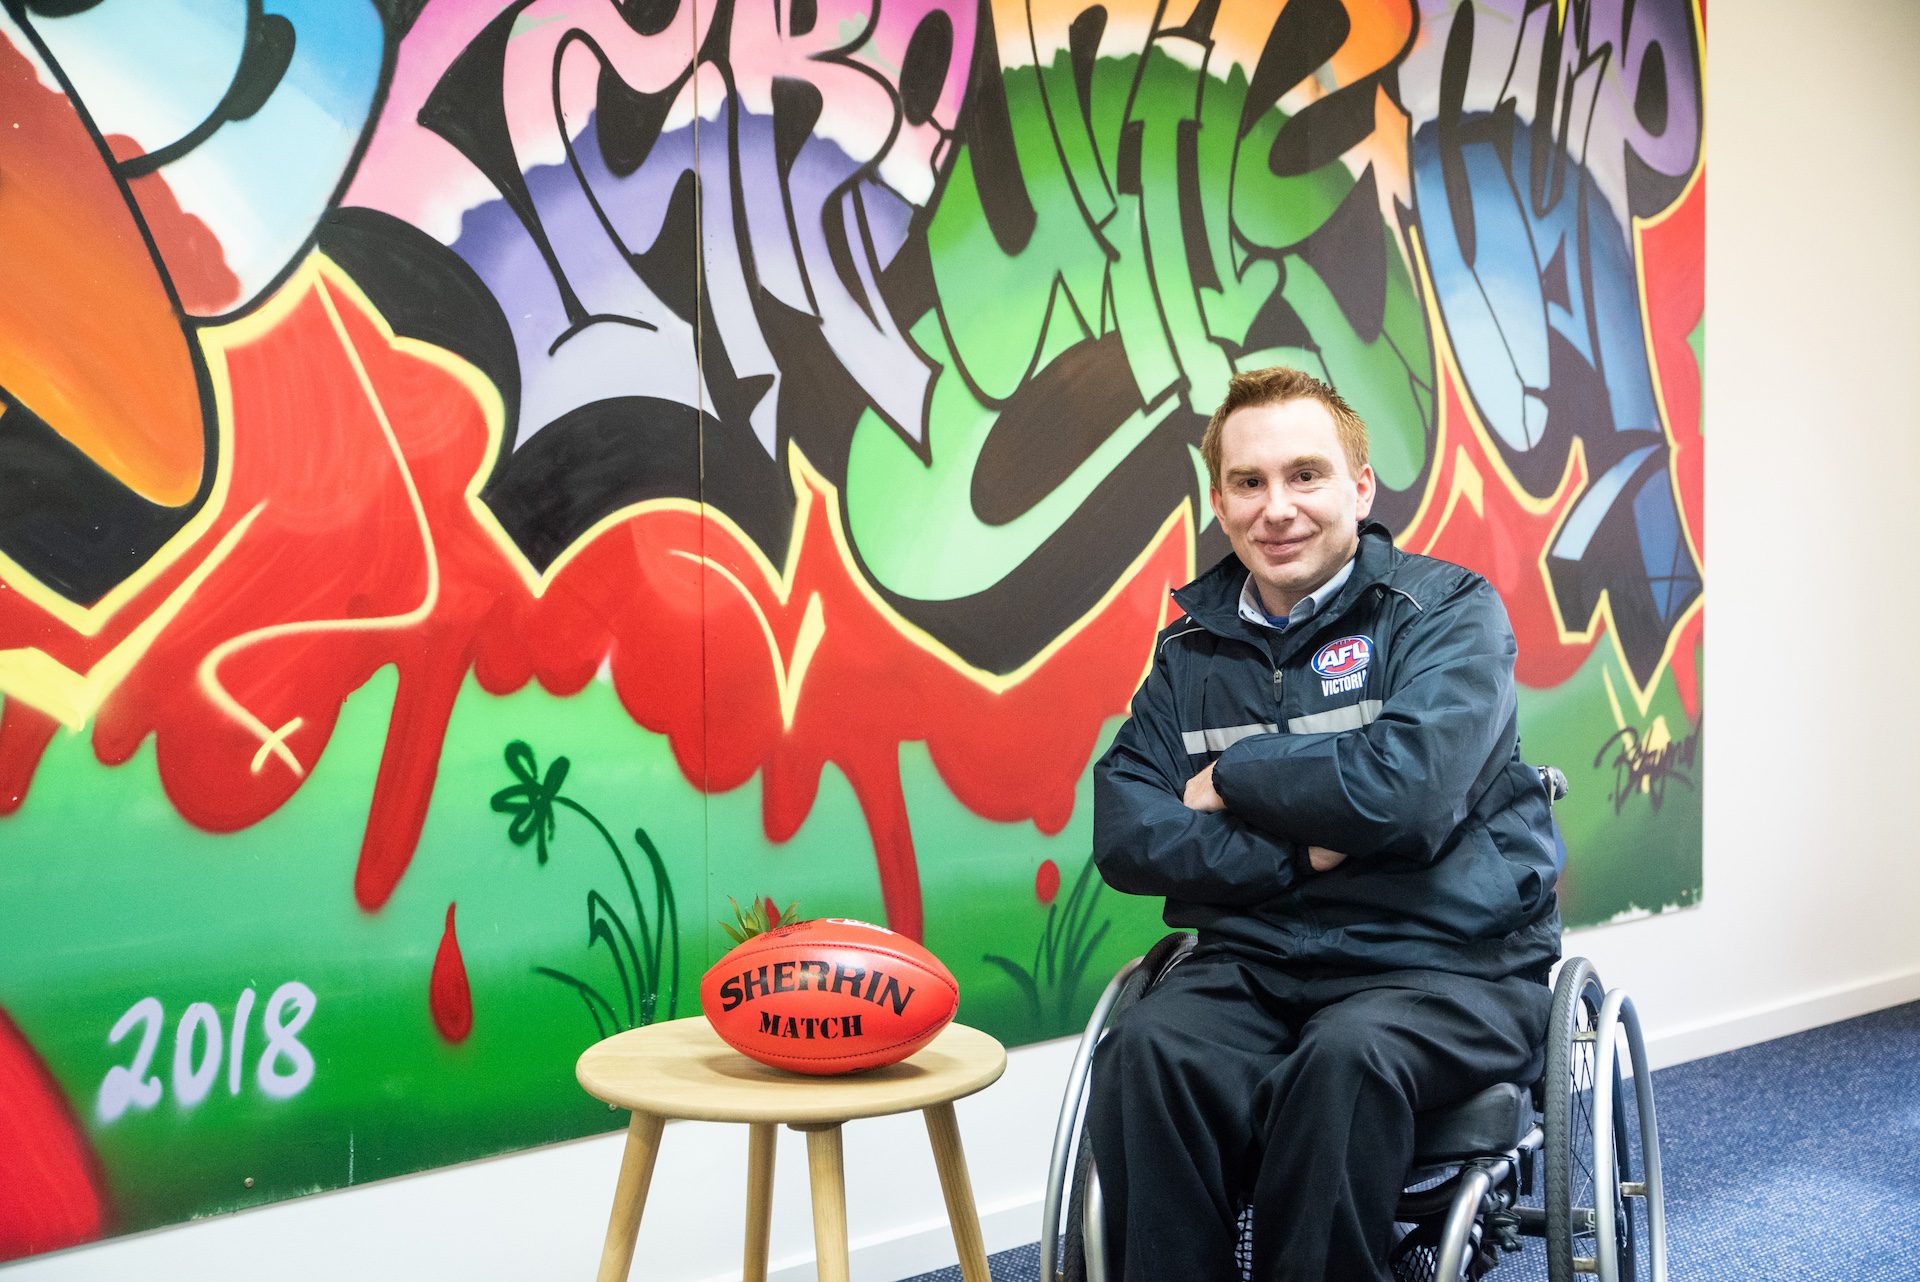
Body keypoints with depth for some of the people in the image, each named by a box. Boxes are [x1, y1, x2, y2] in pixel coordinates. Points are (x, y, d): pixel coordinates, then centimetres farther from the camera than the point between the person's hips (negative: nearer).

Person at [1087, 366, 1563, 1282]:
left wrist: (1230, 778, -6)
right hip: (1253, 964, 3)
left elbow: (1404, 788, -18)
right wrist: (1297, 854, -13)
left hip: (1446, 966, -3)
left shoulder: (1449, 612, 0)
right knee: (1148, 1053, -28)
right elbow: (1124, 835, 0)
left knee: (1345, 1059, -35)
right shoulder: (1192, 649, 12)